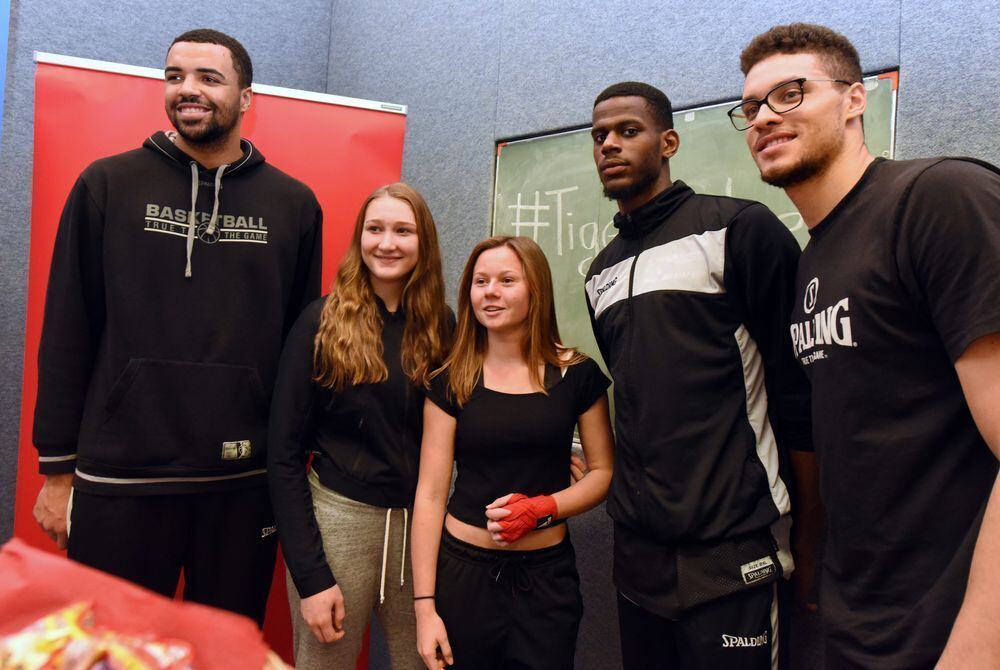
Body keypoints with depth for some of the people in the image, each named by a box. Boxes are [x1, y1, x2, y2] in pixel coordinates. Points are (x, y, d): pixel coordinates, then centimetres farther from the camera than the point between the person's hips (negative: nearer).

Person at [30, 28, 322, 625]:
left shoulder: (293, 204, 3)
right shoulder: (108, 185, 1)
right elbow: (66, 334, 2)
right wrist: (57, 466, 1)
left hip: (244, 484, 1)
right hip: (119, 479, 0)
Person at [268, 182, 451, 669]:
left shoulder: (440, 325, 1)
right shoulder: (322, 322, -7)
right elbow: (284, 452, -7)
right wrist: (309, 574, -11)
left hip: (422, 522, 3)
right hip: (338, 517, -2)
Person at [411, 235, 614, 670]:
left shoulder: (577, 375, -3)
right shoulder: (450, 382, -3)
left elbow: (604, 473, 1)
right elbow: (430, 495, -4)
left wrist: (542, 508, -17)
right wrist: (424, 604, -8)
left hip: (546, 573, 0)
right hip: (462, 570, 1)